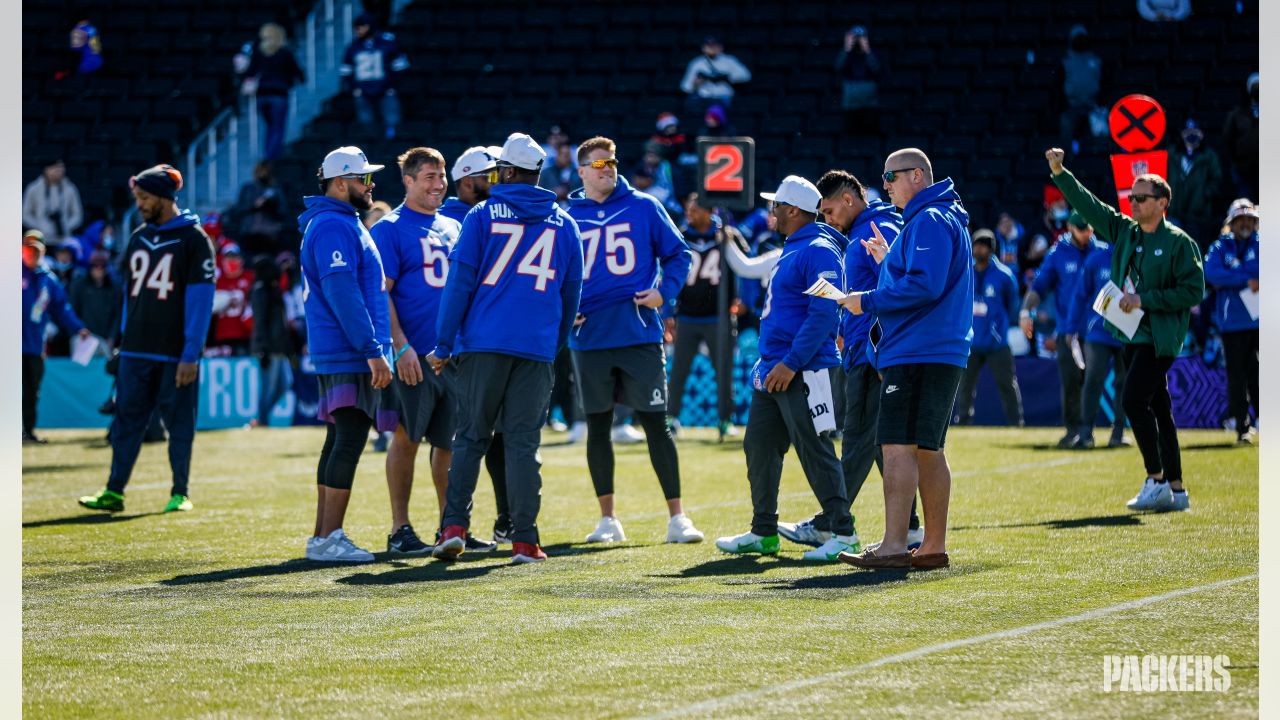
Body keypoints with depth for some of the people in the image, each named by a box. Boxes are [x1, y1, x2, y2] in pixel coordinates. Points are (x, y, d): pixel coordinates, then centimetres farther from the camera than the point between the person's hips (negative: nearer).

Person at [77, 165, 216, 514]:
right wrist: (126, 340, 12)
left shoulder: (194, 239, -6)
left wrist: (191, 355, -15)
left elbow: (201, 299, -10)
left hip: (175, 354, -5)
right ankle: (114, 493, 5)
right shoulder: (138, 238, 13)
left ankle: (180, 493, 11)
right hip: (136, 351, 5)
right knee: (127, 421, 3)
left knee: (179, 424, 2)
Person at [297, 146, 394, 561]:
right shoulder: (334, 227, -14)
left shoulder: (342, 224, 20)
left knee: (339, 442, 12)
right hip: (349, 355, -11)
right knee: (349, 442, -11)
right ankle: (328, 539, -12)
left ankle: (323, 536, 15)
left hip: (337, 354, 11)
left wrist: (373, 345, 22)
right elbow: (343, 294, -21)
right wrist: (372, 349, -22)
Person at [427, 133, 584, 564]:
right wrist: (556, 345, 27)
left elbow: (460, 283, -1)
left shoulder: (483, 216, 2)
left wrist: (443, 345, 2)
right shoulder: (563, 224, 10)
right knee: (523, 443, 3)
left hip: (483, 342, -1)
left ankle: (455, 526, -3)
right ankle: (524, 541, -1)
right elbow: (571, 294, 16)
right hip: (537, 349, 1)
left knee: (470, 437, 7)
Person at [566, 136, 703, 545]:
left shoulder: (644, 207, 5)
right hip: (589, 338, 2)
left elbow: (677, 254, 8)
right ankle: (607, 519, 16)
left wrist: (664, 292, -7)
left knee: (656, 424, -2)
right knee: (598, 426, 7)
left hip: (640, 334, -1)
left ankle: (677, 518, 2)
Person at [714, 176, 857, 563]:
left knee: (814, 451, -8)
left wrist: (791, 363, -23)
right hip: (771, 371, 10)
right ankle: (763, 533, 19)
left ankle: (843, 534, -3)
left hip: (803, 372, -10)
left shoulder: (819, 251, -14)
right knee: (759, 447, 11)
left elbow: (823, 313, -21)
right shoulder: (790, 251, 18)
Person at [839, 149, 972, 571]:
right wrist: (888, 261, 19)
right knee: (928, 451, 12)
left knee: (898, 447, -13)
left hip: (917, 354, -11)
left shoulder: (929, 222, -12)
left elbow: (924, 285, -23)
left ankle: (894, 545, -18)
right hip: (940, 353, 11)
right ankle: (934, 547, 14)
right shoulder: (945, 219, 22)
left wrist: (868, 302, -15)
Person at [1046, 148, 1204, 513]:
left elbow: (1193, 291, -12)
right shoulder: (1124, 231, 11)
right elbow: (1088, 205, 11)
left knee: (1134, 399, -17)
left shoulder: (1179, 243, -7)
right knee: (1157, 408, 9)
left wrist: (1145, 299, -16)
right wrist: (1059, 173, 3)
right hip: (1133, 335, 7)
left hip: (1160, 337, -7)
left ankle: (1156, 479, -9)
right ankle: (1176, 489, 12)